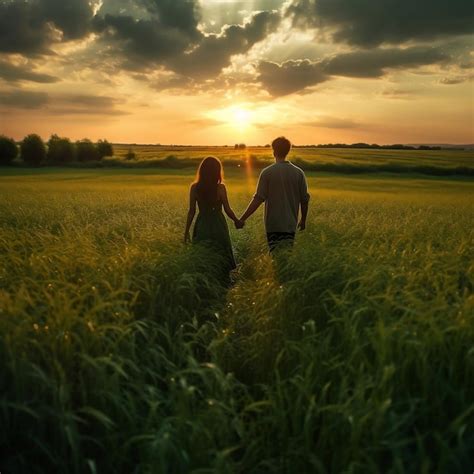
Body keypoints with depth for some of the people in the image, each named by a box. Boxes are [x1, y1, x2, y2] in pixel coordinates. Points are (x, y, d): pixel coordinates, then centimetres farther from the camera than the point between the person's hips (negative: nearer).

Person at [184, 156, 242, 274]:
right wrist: (237, 221, 10)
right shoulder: (220, 187, -10)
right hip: (218, 226, -2)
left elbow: (191, 211, -2)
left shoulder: (194, 187, -4)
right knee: (222, 257, 10)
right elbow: (227, 209, -8)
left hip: (201, 226, 2)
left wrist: (186, 231, 5)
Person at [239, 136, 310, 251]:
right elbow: (304, 200, 4)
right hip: (290, 224, 3)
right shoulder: (298, 173, 0)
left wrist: (243, 218, -7)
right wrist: (303, 220, 18)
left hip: (273, 224, -3)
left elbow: (258, 199, -13)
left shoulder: (267, 172, -9)